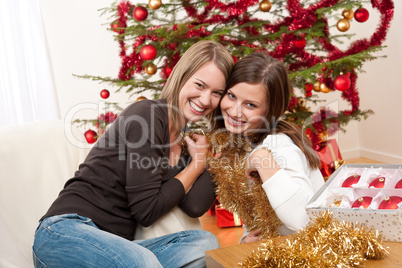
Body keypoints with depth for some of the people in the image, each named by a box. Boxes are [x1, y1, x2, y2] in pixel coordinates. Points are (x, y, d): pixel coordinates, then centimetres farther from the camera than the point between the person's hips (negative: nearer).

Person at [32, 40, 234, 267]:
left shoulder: (188, 138, 12)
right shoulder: (147, 114, -12)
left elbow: (195, 206, -4)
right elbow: (146, 210, -13)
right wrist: (196, 166, -2)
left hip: (114, 246, 8)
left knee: (204, 243, -13)